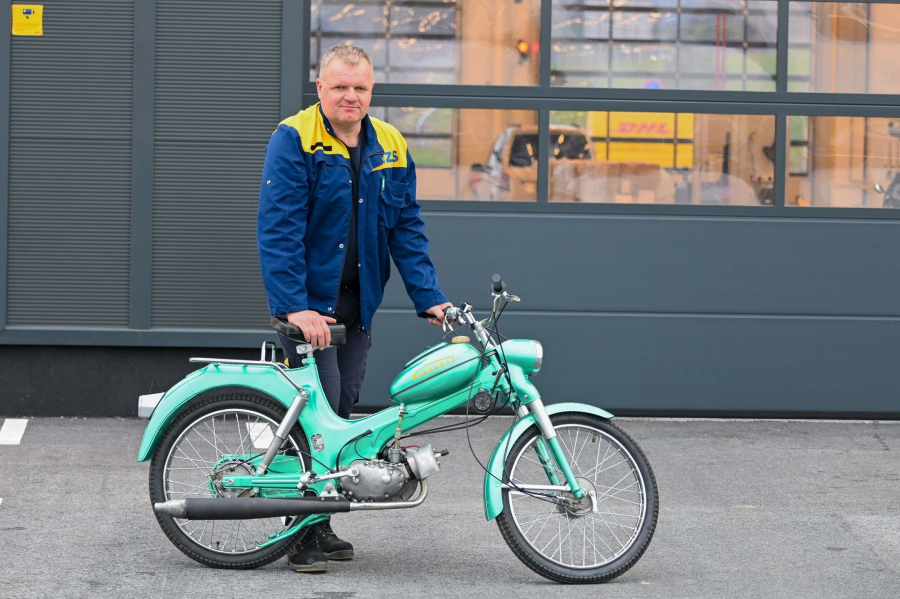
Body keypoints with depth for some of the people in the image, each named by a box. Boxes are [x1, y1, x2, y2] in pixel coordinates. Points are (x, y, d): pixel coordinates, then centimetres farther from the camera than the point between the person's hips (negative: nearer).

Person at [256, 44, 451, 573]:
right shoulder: (294, 140, -9)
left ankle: (320, 526, 18)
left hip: (358, 304, 6)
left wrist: (429, 298, 2)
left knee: (342, 409, 8)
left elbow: (407, 229, 11)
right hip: (309, 304, -6)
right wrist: (293, 306, -22)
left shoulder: (391, 148, 9)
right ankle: (305, 534, -5)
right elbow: (278, 229, -14)